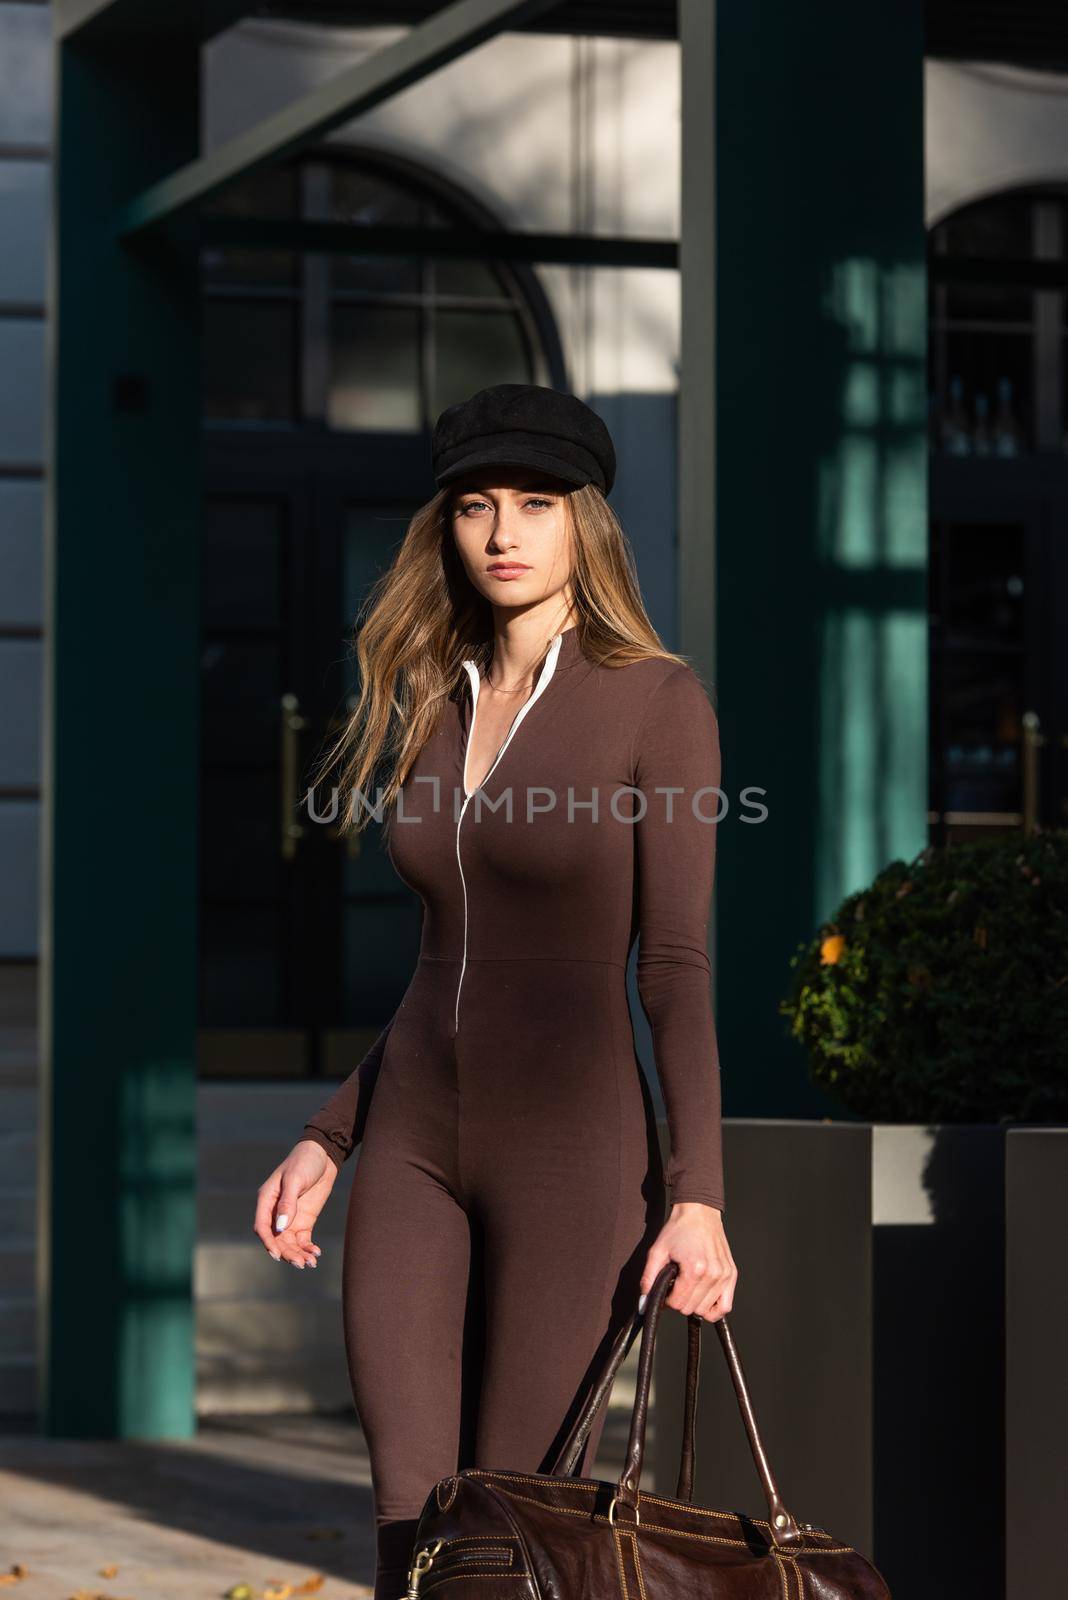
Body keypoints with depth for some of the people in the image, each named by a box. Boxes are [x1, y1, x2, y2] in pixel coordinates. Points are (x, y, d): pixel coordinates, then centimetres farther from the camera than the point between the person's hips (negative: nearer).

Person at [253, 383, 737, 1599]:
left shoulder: (657, 703, -5)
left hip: (571, 1147, -5)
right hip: (417, 1145, 6)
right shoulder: (437, 707, 12)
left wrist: (697, 1194, -16)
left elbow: (677, 965, -9)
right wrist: (328, 1138, 15)